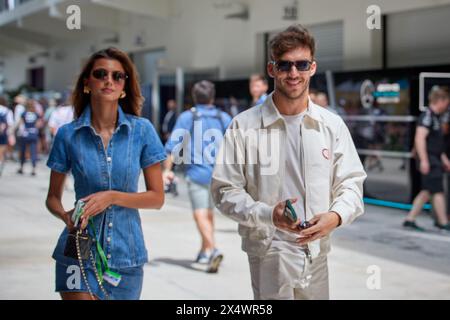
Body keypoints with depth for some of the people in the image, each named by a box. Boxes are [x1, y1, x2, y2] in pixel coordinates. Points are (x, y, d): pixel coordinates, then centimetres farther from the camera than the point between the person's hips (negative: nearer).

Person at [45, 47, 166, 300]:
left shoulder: (142, 130, -2)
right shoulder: (68, 134, -1)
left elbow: (157, 198, 0)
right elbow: (53, 197, 8)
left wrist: (112, 196, -15)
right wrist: (65, 216, -14)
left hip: (126, 253, 1)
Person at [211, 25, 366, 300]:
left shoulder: (333, 125, 4)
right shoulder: (244, 126, -6)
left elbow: (351, 182, 6)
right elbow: (225, 190, -5)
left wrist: (336, 216, -16)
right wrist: (268, 214, -21)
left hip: (317, 251, 4)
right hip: (269, 252, -3)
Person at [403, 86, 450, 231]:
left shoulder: (435, 117, 17)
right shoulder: (427, 116, -14)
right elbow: (420, 139, -22)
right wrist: (424, 160, -27)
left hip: (435, 159, 10)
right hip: (429, 160, -10)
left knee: (426, 192, 10)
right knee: (438, 191, -3)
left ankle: (410, 220, 12)